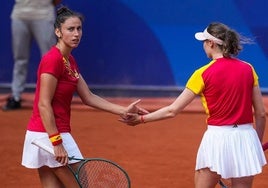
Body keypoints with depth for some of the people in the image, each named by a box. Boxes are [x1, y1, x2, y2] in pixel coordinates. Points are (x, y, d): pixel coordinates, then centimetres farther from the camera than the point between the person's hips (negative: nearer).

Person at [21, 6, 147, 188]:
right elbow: (44, 105, -19)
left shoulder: (70, 61, 13)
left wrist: (123, 111, 9)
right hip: (49, 135, -9)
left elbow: (88, 97, 14)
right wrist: (57, 142, -23)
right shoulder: (53, 59, -16)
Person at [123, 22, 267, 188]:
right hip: (246, 137, 3)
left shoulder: (204, 74, -5)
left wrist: (141, 119, 8)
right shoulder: (248, 69, 3)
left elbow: (173, 110, -4)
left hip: (217, 138, -3)